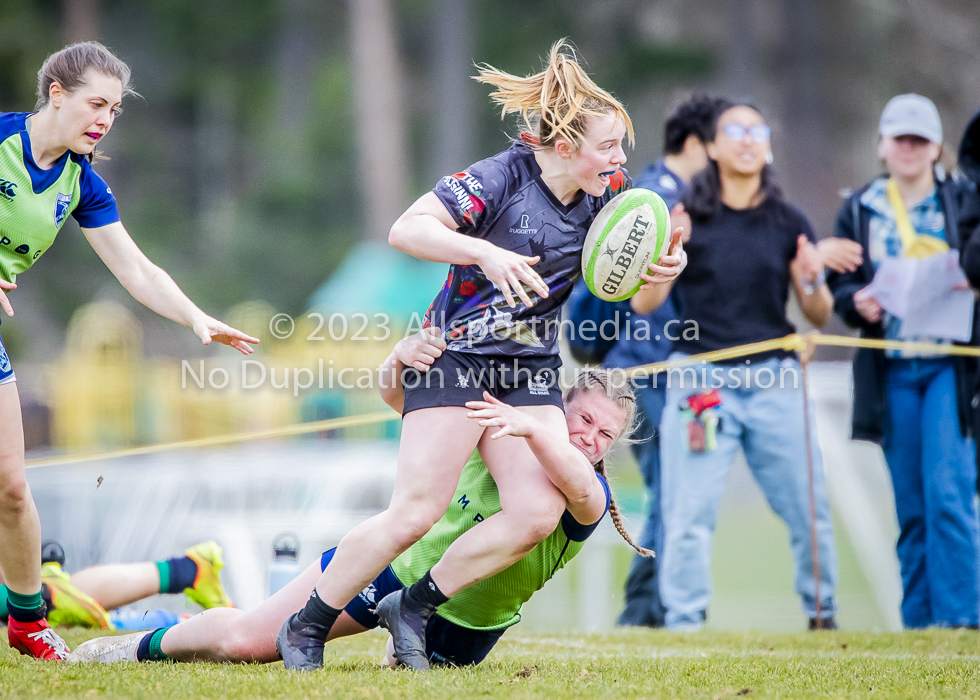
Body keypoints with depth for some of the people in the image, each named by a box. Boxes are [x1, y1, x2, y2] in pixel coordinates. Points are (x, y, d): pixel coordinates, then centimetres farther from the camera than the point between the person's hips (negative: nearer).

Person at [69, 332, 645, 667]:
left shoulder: (591, 500, -16)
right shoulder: (491, 432, -9)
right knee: (247, 640, -1)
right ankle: (149, 645, 24)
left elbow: (579, 486, -42)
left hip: (465, 628, 0)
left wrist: (530, 427, -59)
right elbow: (395, 394, -10)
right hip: (399, 567, 0)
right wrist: (402, 357, -34)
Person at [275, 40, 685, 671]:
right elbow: (406, 229, -21)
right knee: (416, 514, -12)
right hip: (455, 358, -6)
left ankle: (419, 605, 4)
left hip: (532, 372, 6)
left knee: (539, 512, -14)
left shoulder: (604, 192, -1)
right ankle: (306, 628, 4)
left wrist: (666, 263, -7)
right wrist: (486, 253, -33)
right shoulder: (500, 178, -18)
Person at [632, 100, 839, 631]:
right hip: (701, 379, -2)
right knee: (688, 513, -10)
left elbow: (820, 317, 11)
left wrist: (812, 281, -10)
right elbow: (643, 304, 1)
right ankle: (683, 622, -2)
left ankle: (822, 615, 19)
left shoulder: (789, 224, 10)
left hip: (773, 381, 2)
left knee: (809, 508, 1)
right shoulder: (687, 217, 4)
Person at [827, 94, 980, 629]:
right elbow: (839, 286, 12)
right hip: (891, 372, 3)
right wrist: (857, 301, -10)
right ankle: (918, 623, 11)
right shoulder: (859, 211, 12)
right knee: (911, 505, 5)